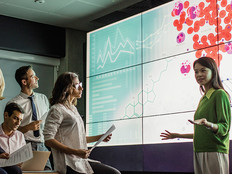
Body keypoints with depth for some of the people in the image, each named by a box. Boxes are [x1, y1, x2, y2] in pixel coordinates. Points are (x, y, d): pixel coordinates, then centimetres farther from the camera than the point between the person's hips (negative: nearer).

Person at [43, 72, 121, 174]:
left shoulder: (73, 109, 20)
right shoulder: (57, 110, -8)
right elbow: (48, 140, -16)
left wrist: (100, 137, 15)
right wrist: (76, 152, -22)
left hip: (81, 161, 9)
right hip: (69, 165, -8)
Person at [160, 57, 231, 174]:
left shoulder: (220, 94, -5)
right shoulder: (203, 98, 19)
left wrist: (208, 124, -32)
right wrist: (177, 135, 27)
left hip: (214, 152, -7)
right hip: (199, 153, 7)